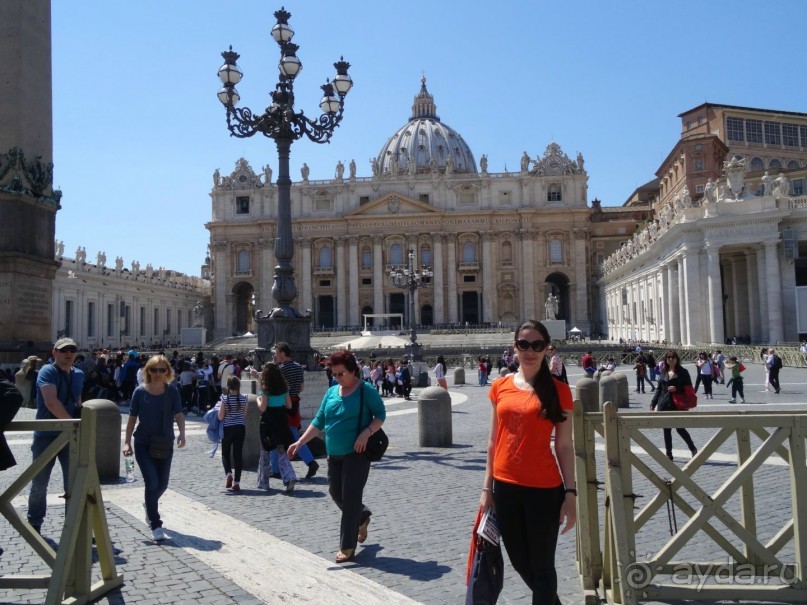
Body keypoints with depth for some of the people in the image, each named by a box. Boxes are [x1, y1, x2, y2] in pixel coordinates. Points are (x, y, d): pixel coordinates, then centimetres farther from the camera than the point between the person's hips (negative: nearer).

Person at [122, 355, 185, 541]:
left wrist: (182, 433, -29)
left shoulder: (172, 391, -5)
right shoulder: (140, 392, -6)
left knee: (162, 484, 13)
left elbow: (179, 414, -12)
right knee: (152, 482, -11)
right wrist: (127, 442, -5)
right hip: (143, 444, -2)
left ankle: (150, 505, 46)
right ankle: (156, 525, 1)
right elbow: (132, 418, -1)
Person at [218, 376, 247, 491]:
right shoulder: (243, 398, -4)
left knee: (225, 453, 15)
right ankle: (236, 482, 4)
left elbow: (220, 417, -9)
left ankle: (228, 473, -8)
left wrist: (220, 409, 9)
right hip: (240, 428, 2)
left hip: (227, 428, -2)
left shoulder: (225, 399, -12)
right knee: (238, 454, 5)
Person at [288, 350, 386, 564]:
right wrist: (300, 442, 2)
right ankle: (362, 517, 42)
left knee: (350, 496, -4)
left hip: (356, 452, -7)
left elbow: (380, 414, -5)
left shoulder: (366, 391, -7)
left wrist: (366, 432, -22)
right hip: (334, 453, 7)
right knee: (336, 493, 13)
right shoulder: (331, 392, 10)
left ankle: (347, 547, 6)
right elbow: (318, 421, 10)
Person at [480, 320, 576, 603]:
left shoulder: (558, 390, -5)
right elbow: (493, 441, 8)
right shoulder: (500, 386, 4)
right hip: (505, 487, 4)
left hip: (544, 489, -4)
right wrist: (487, 487, 7)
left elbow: (564, 446, -4)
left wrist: (571, 493, -8)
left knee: (541, 565, 7)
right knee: (520, 562, 19)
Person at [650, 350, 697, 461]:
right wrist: (653, 403, 10)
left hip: (677, 405, -4)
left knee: (680, 428, -4)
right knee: (666, 430, 7)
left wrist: (677, 389, -17)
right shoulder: (663, 373, 10)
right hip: (664, 405, 4)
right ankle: (669, 454, 14)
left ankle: (693, 449, 18)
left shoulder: (682, 372, -1)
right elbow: (659, 388, 14)